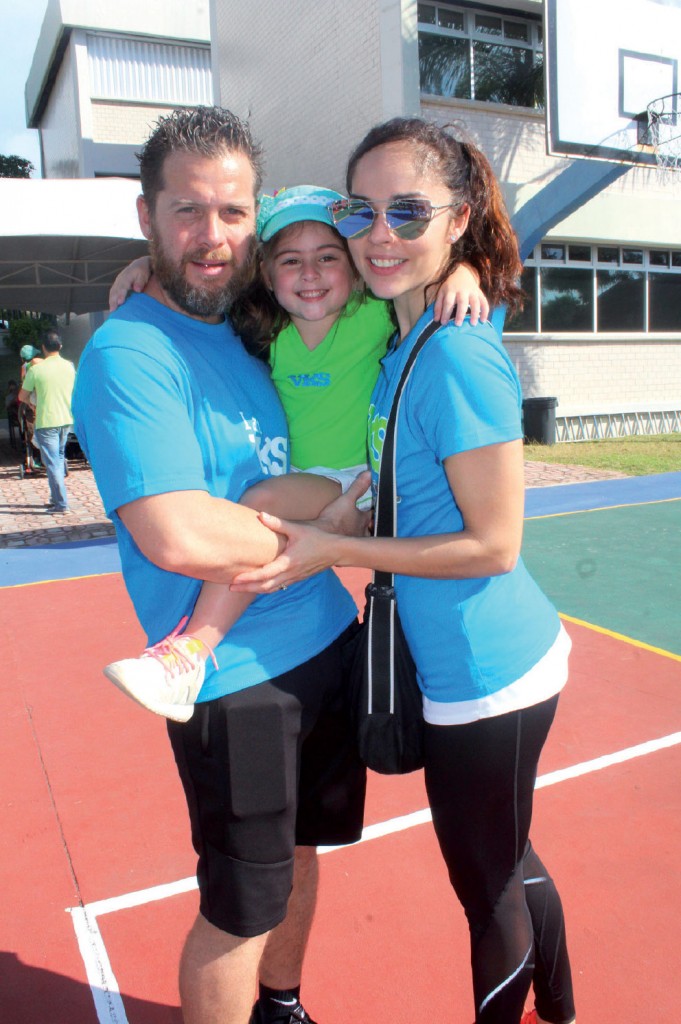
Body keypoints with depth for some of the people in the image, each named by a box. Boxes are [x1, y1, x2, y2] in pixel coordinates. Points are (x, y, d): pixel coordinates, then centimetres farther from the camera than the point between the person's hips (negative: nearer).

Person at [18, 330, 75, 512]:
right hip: (67, 420, 5)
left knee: (52, 463, -1)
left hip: (46, 422, -5)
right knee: (59, 457, 20)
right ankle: (56, 497, 24)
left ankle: (61, 504, -1)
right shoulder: (70, 366, 0)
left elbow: (22, 397, -2)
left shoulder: (36, 369, -12)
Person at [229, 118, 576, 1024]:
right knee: (509, 865, 28)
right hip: (499, 660, 9)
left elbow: (493, 545, -20)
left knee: (490, 891, 15)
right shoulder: (401, 343, 5)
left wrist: (335, 549, -18)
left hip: (486, 676, -9)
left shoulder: (458, 354, -22)